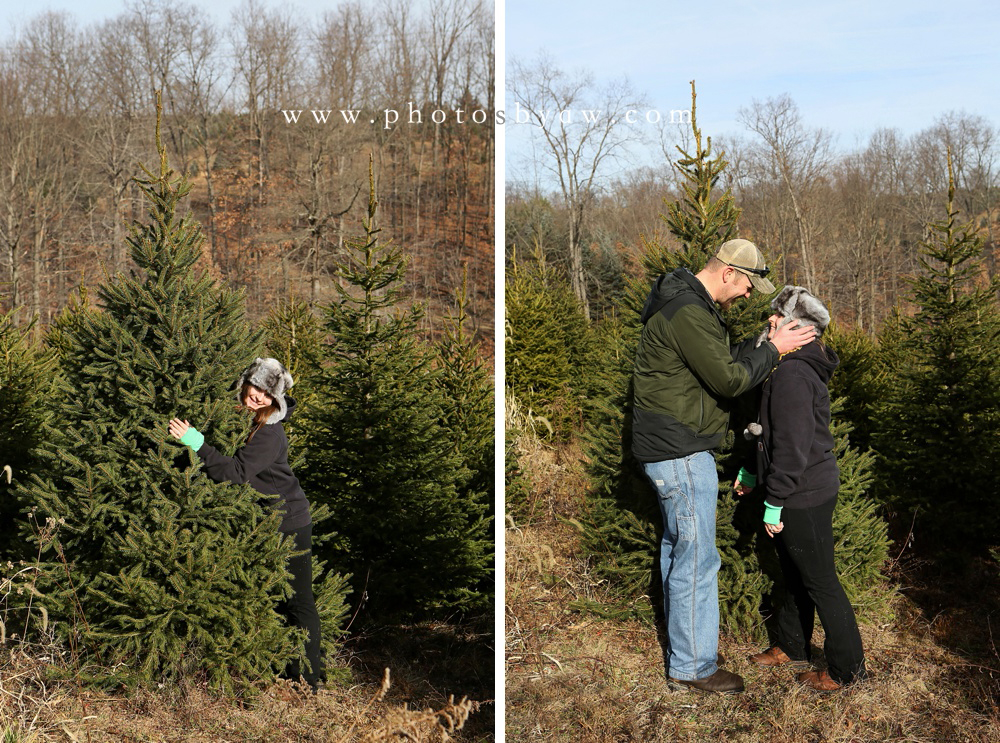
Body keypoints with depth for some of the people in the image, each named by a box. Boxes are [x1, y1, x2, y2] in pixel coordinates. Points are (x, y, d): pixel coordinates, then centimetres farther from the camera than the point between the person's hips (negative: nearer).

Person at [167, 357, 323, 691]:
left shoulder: (269, 433, -24)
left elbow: (236, 471, -33)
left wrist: (196, 443, -38)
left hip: (290, 525, -8)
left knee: (298, 602, 1)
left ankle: (309, 679, 11)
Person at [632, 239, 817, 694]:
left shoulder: (690, 305, 14)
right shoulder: (688, 313, -21)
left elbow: (722, 361, 15)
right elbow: (729, 379, -22)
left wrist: (760, 345, 2)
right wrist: (772, 349, -11)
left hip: (671, 450, 11)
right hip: (680, 453, -11)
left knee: (676, 546, 21)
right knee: (697, 558, -4)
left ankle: (678, 637, 35)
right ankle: (691, 667, 4)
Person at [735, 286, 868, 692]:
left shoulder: (792, 375, -24)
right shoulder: (798, 367, 9)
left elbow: (792, 446, -25)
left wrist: (774, 502, -21)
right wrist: (752, 472, 25)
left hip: (804, 498, -10)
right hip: (808, 491, 10)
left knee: (819, 582, 1)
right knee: (795, 575, 22)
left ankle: (847, 669, 12)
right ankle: (791, 648, 36)